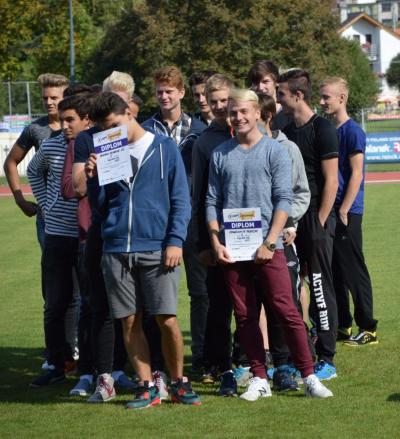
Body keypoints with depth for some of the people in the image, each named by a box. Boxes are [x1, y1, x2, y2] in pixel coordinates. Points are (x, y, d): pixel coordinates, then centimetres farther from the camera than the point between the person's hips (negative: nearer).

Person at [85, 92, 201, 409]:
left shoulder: (164, 148, 2)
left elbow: (180, 199, 1)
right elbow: (101, 205, 14)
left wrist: (175, 241, -8)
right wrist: (93, 179, -5)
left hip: (157, 249, -3)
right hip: (116, 250, 3)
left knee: (167, 320, -6)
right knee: (130, 321, 4)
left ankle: (178, 383, 10)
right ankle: (147, 388, 12)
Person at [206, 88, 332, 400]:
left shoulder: (274, 151, 2)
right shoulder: (221, 155, 11)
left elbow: (284, 200, -4)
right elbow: (212, 202, 11)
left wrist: (269, 243, -12)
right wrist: (217, 243, 0)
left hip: (267, 246, -3)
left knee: (286, 310, -7)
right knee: (244, 315, 4)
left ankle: (309, 376, -2)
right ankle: (259, 379, 11)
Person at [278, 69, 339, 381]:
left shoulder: (322, 129, -8)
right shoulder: (286, 131, 12)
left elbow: (331, 180, -11)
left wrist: (319, 222, -14)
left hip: (316, 219, -7)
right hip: (290, 220, 7)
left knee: (320, 287, -4)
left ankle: (326, 360, 0)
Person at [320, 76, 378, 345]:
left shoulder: (353, 132, -11)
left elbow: (356, 175, -14)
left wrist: (343, 211, -17)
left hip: (347, 213, -8)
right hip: (328, 212, 8)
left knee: (354, 272, -3)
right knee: (335, 272, 11)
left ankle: (368, 328, 3)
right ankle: (342, 325, 19)